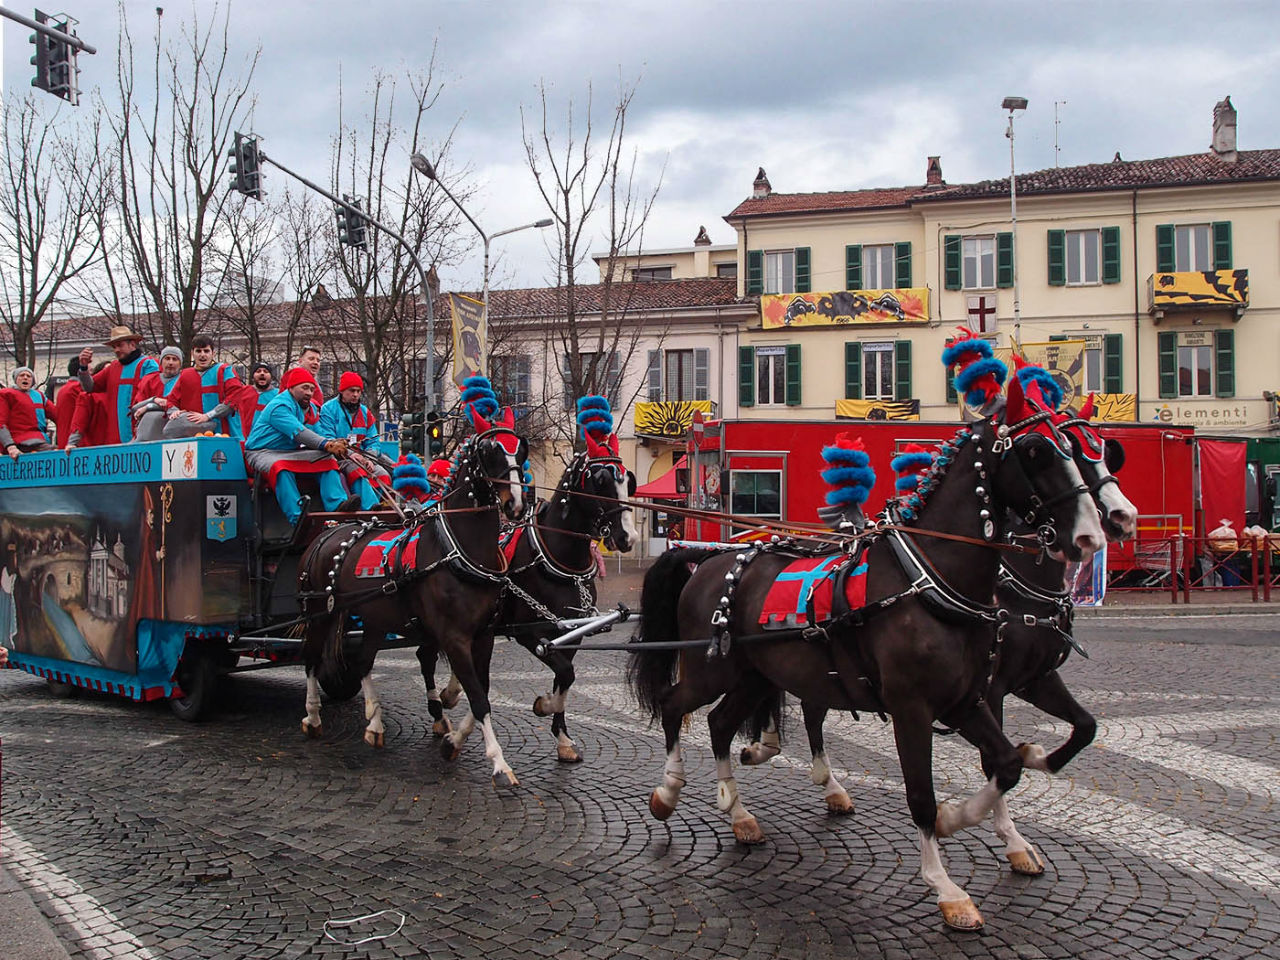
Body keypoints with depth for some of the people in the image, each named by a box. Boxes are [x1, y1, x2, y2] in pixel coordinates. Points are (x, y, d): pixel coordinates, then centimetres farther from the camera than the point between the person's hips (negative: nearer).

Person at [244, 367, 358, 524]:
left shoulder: (305, 408, 18)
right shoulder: (279, 406, -14)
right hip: (263, 452, -9)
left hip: (289, 452, 9)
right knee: (280, 466, -40)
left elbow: (316, 434, 11)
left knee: (326, 459, -7)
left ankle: (337, 505, -24)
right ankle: (298, 517, -50)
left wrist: (334, 443, -9)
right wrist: (326, 445, -33)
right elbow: (298, 433, -26)